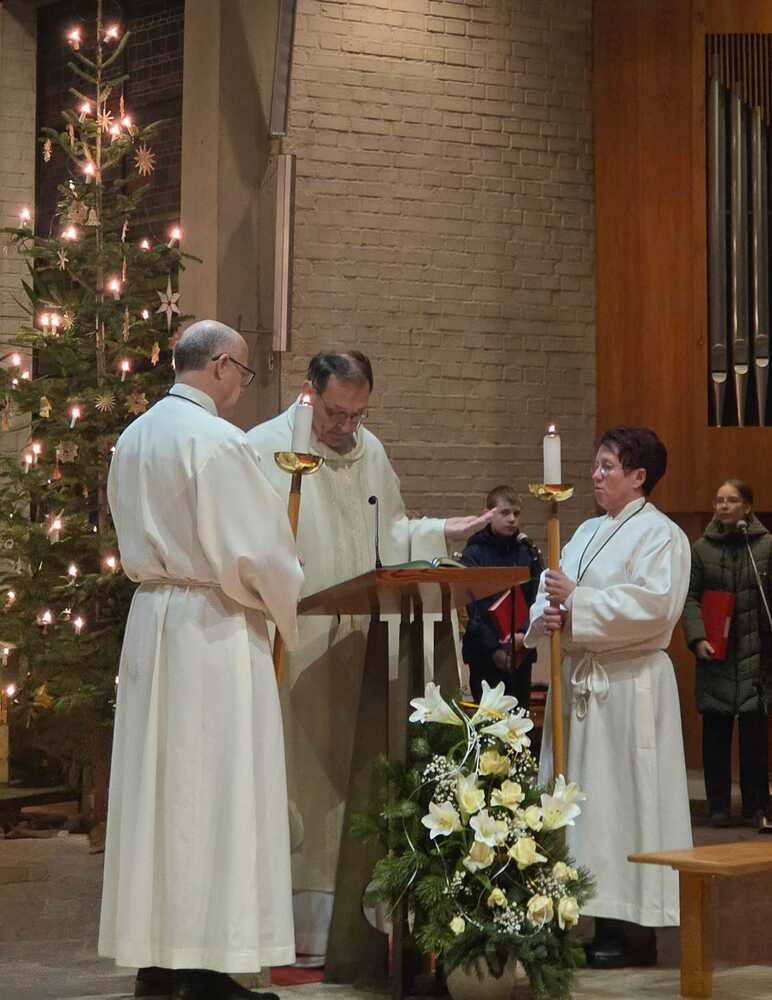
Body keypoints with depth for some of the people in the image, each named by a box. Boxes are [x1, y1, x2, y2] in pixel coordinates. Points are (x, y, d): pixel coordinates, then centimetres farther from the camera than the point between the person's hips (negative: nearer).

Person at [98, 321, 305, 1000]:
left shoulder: (134, 437, 11)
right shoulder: (216, 440, -15)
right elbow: (254, 551, -17)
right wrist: (287, 607, 0)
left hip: (150, 619, 8)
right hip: (213, 631, -8)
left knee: (156, 785, 11)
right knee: (212, 793, -4)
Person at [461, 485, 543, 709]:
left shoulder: (528, 552, 7)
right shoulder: (473, 554, -1)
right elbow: (471, 608, -6)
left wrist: (524, 634, -16)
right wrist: (493, 648, -13)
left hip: (521, 653, 3)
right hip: (484, 654, -3)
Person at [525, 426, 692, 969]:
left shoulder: (661, 535, -6)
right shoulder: (588, 532, 17)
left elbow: (652, 604, -20)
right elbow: (553, 593, 15)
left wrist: (577, 601, -18)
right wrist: (547, 613, -8)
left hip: (628, 687, -8)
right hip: (578, 679, 8)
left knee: (621, 798, -5)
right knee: (579, 797, 7)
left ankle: (634, 930, 1)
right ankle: (603, 924, 14)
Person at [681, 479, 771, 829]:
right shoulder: (701, 548, 5)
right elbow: (690, 597, 2)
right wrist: (697, 638, -12)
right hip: (715, 654, 1)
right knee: (715, 731, 4)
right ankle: (718, 806, 12)